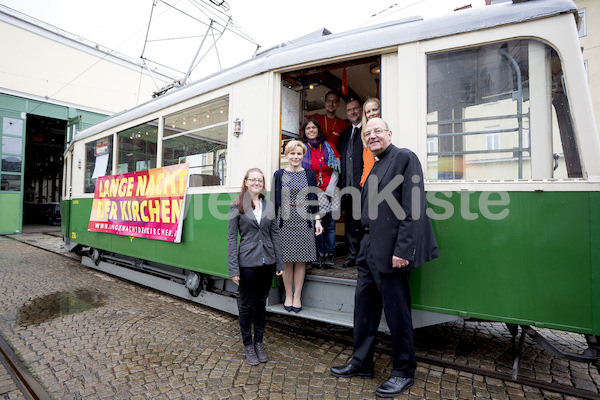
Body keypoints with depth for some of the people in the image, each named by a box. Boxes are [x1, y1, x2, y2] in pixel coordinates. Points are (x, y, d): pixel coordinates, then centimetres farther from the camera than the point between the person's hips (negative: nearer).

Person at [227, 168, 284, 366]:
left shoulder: (269, 206, 5)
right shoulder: (237, 206, -4)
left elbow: (275, 234, 8)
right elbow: (232, 238, -5)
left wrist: (279, 262, 5)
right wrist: (233, 268, -9)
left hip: (267, 262, 4)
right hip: (247, 262, -3)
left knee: (261, 303, 16)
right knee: (246, 304, 9)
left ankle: (259, 342, 32)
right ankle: (248, 345, 28)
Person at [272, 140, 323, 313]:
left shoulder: (310, 175, 8)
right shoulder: (279, 174, 6)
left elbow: (314, 200, 8)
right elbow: (274, 200, 7)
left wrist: (317, 220, 0)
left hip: (304, 222, 0)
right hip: (284, 221, 0)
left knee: (301, 261, 4)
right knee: (286, 261, 4)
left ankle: (297, 296, 17)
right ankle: (288, 295, 19)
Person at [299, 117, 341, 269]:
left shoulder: (328, 146, 8)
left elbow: (336, 170, 7)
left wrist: (330, 189, -4)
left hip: (330, 192, 2)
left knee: (330, 223, 0)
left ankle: (329, 255, 11)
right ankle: (320, 253, 6)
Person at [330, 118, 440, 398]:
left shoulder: (405, 157, -7)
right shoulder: (376, 167, 19)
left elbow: (413, 208, -16)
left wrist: (402, 250, -21)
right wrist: (364, 246, 16)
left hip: (390, 251, -9)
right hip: (369, 249, 9)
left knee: (397, 312, 4)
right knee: (364, 306, 15)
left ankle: (404, 372, 25)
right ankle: (361, 363, 31)